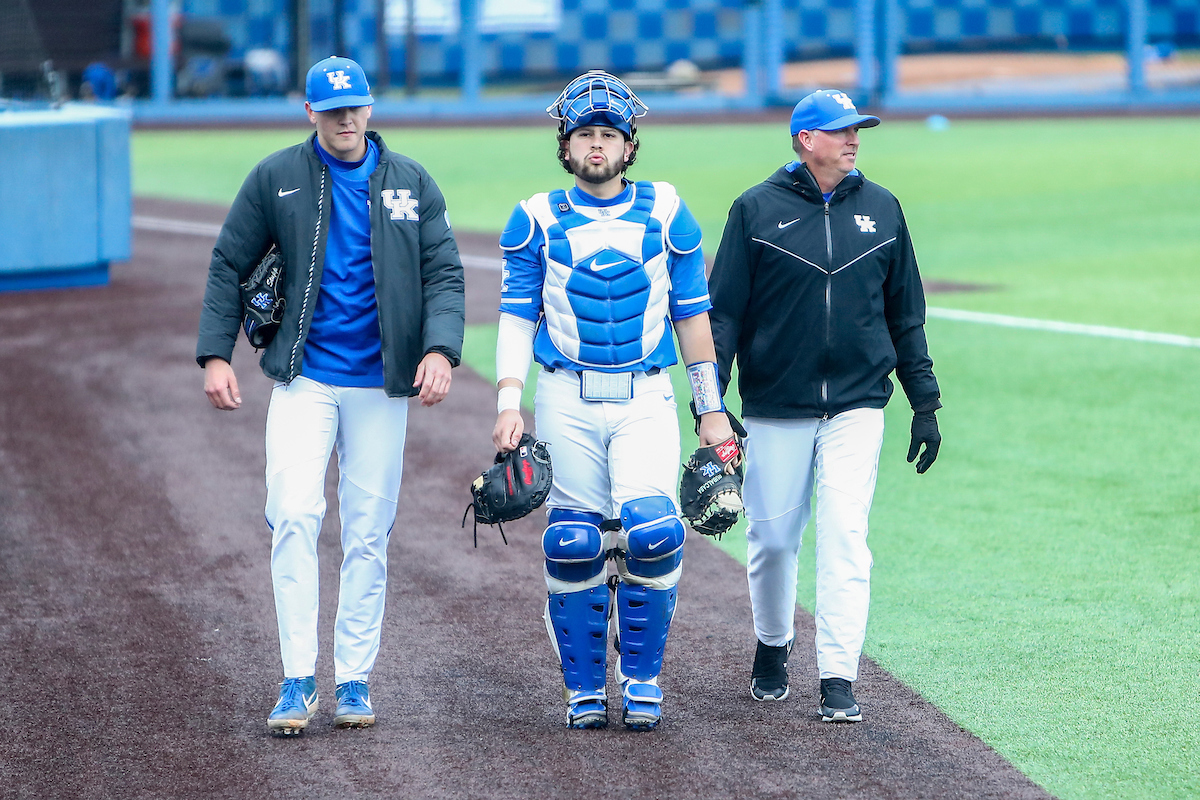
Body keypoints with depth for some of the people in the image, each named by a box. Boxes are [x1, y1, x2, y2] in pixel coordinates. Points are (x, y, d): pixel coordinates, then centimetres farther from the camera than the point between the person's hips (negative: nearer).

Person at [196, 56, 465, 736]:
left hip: (381, 384, 1)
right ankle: (299, 682, -12)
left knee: (369, 534, 4)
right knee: (295, 518, -15)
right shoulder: (276, 179, 2)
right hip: (303, 379, -1)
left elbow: (444, 273, 2)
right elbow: (230, 266, 6)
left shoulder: (412, 183, 5)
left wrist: (440, 350, -15)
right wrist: (216, 355, -4)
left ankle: (355, 680, 13)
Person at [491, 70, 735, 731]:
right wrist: (509, 402, -8)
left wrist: (712, 409, 10)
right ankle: (584, 689, 13)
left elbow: (691, 315, 11)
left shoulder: (666, 213, 6)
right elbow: (517, 318, 5)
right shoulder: (536, 220, 5)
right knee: (573, 546, -2)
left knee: (652, 534, -16)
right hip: (565, 401, 0)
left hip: (645, 398, 0)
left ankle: (641, 678, 2)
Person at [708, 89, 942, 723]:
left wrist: (925, 403, 9)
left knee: (845, 539, -9)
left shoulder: (880, 210, 7)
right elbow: (722, 312, -1)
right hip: (775, 406, -1)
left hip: (857, 406, 1)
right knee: (773, 536, 8)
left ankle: (838, 680, -8)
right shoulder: (757, 210, -1)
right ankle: (772, 647, 33)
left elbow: (906, 316, 13)